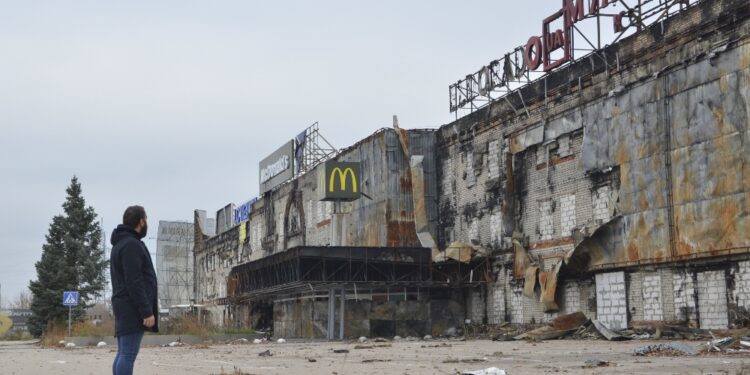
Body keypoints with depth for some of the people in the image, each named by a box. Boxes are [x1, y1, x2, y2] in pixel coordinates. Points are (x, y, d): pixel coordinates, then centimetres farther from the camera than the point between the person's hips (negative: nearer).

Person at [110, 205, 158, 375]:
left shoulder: (120, 244, 21)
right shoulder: (131, 245, -12)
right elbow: (134, 283, -19)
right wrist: (147, 312, -20)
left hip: (124, 308, 10)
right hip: (133, 309, -10)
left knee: (123, 355, 8)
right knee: (128, 355, -12)